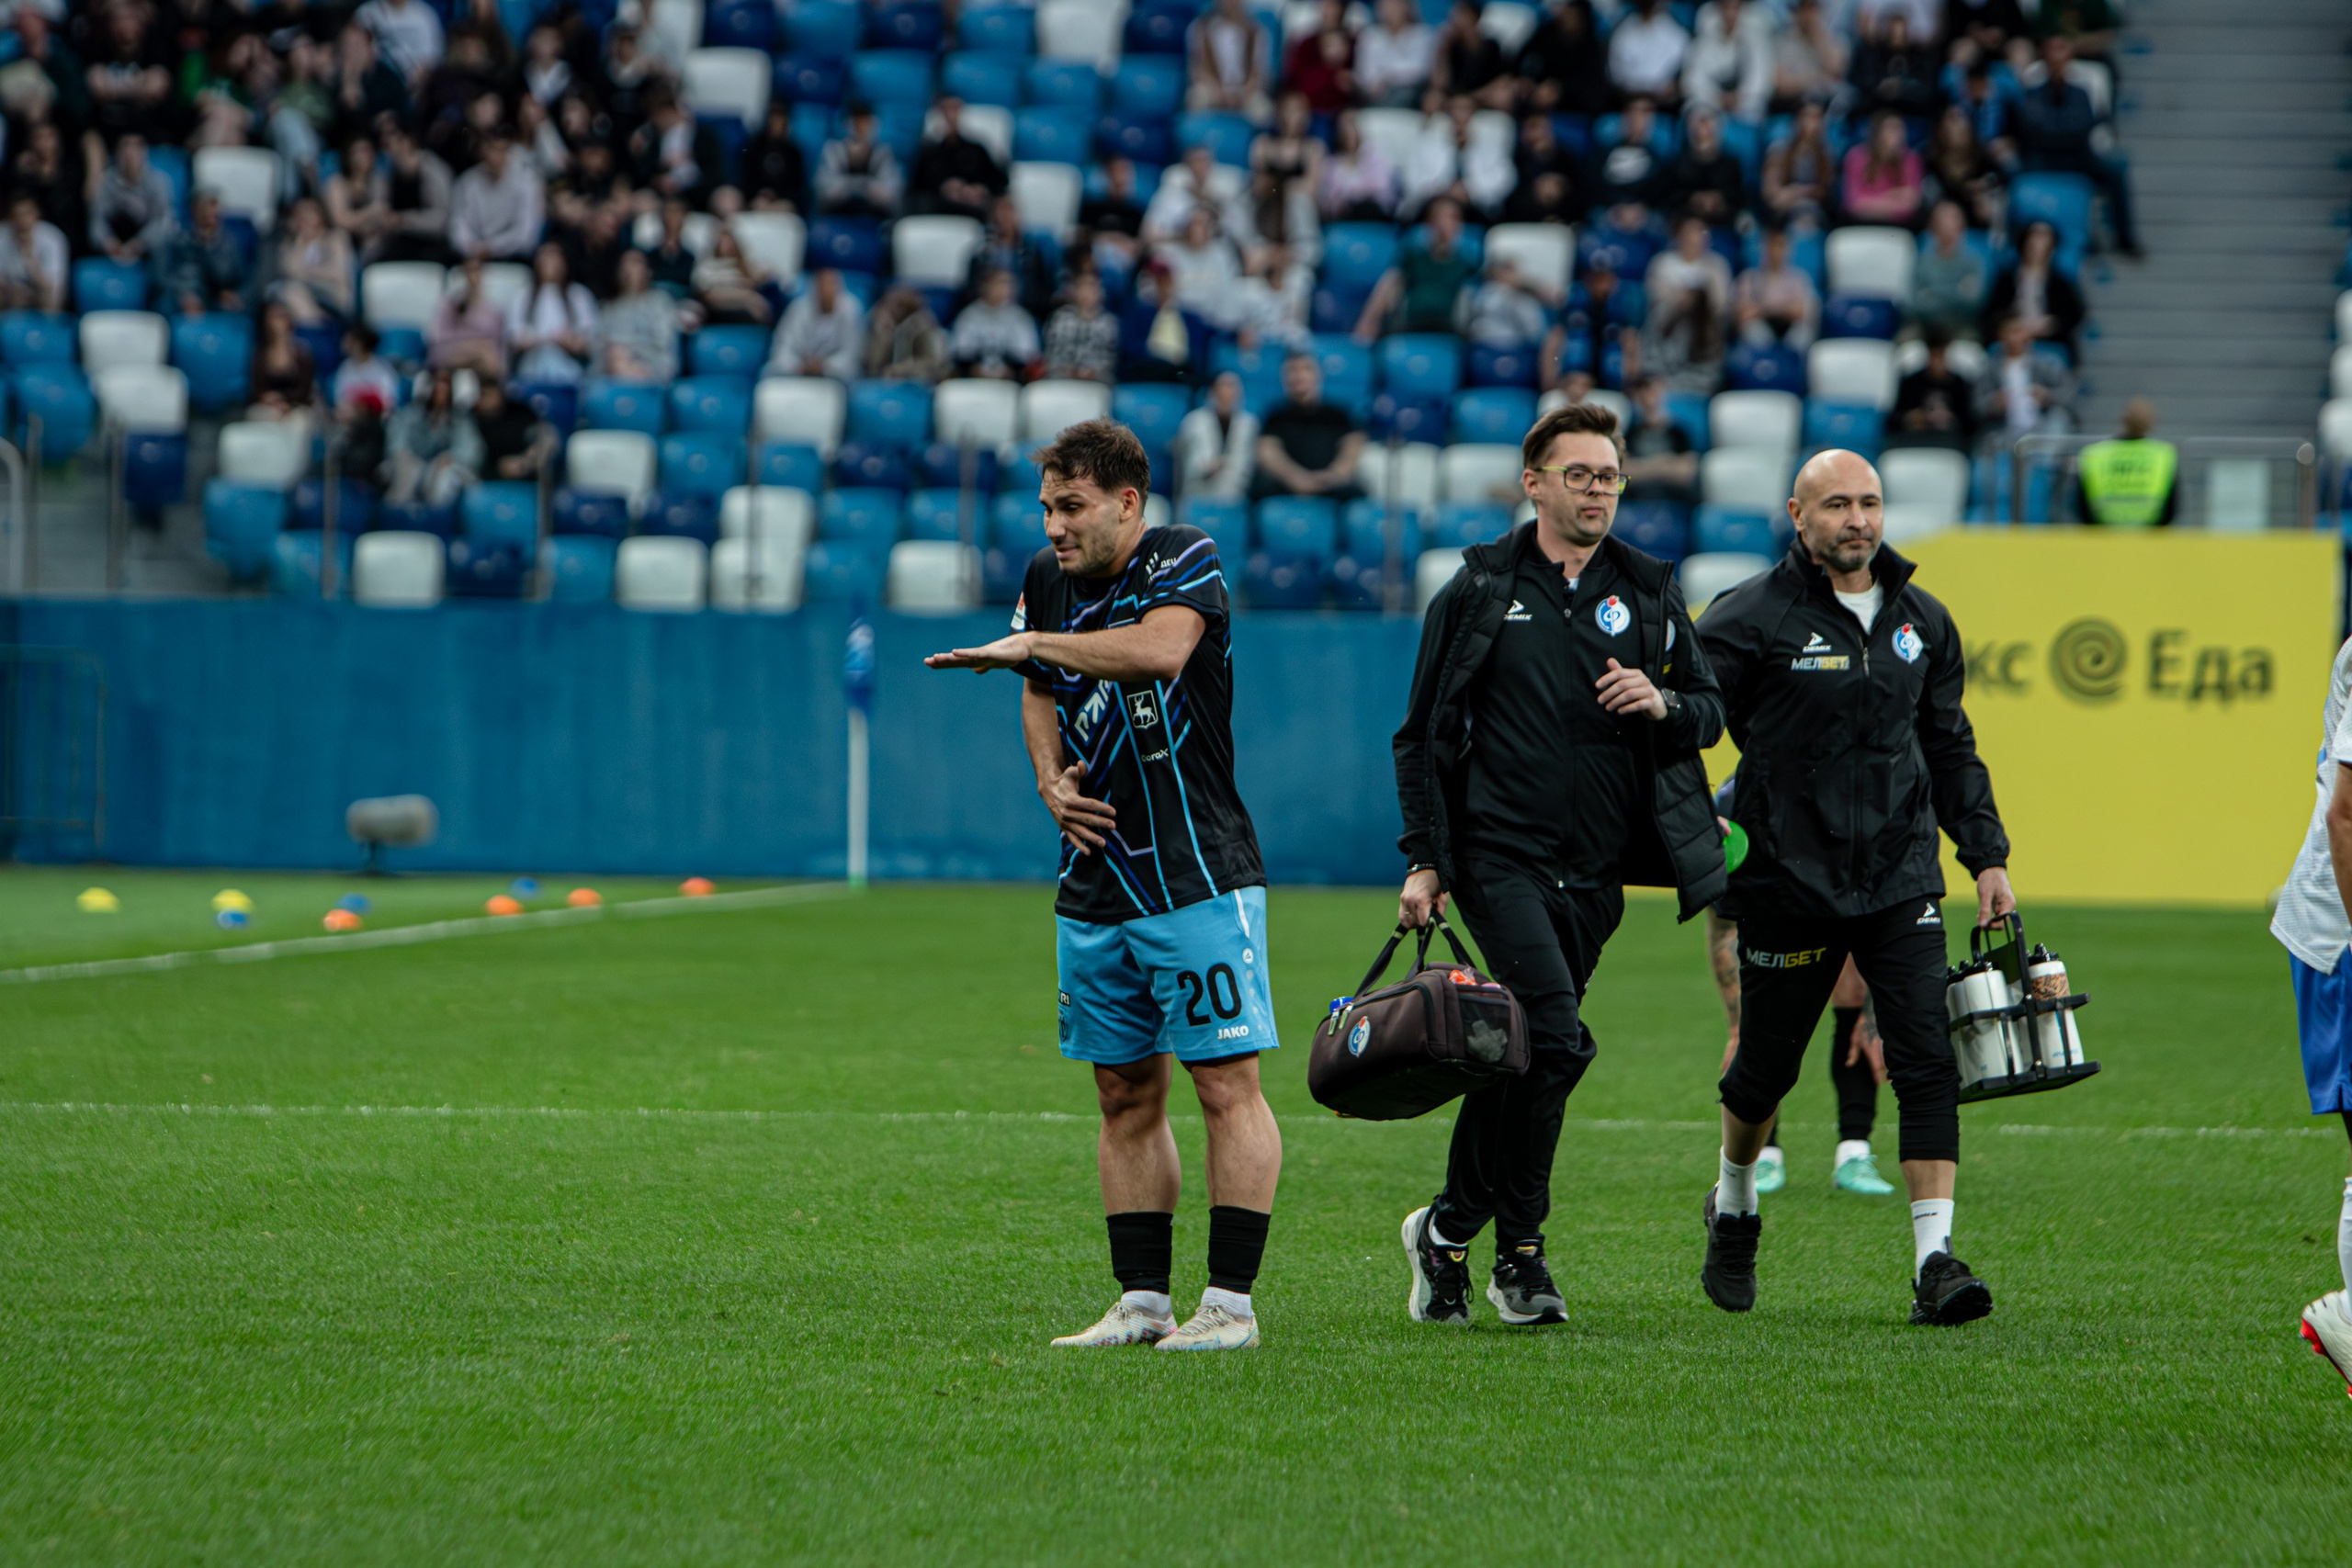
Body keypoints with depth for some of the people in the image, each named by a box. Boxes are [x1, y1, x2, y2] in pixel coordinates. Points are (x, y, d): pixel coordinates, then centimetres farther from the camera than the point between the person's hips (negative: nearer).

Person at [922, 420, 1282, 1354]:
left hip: (1199, 878, -7)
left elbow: (1161, 649, -31)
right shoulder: (1047, 578, 9)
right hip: (1094, 883, 7)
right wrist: (1051, 780, 6)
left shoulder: (1184, 560, -10)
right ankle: (1141, 1302, 13)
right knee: (1125, 1095, 9)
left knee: (1227, 1084, -7)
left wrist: (1028, 644, -21)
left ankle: (1230, 1302, -5)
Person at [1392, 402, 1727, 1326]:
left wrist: (1665, 703, -7)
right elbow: (1426, 735, 5)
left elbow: (1710, 711, 16)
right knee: (1555, 1037, -19)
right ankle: (1518, 1250, -8)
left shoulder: (1647, 593, 11)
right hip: (1500, 856, -4)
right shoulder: (1479, 592, 3)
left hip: (1596, 869, 4)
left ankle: (1449, 1229, 25)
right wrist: (1424, 859, -2)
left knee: (1519, 1055, 8)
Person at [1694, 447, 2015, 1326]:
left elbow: (1950, 749, 19)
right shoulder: (1750, 619, -6)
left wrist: (1986, 855, 14)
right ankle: (1732, 1208, 39)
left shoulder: (1922, 621, 10)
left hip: (1901, 881, 3)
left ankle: (1934, 1260, -15)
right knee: (1767, 1065, 10)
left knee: (1927, 1062, -11)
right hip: (1789, 882, -3)